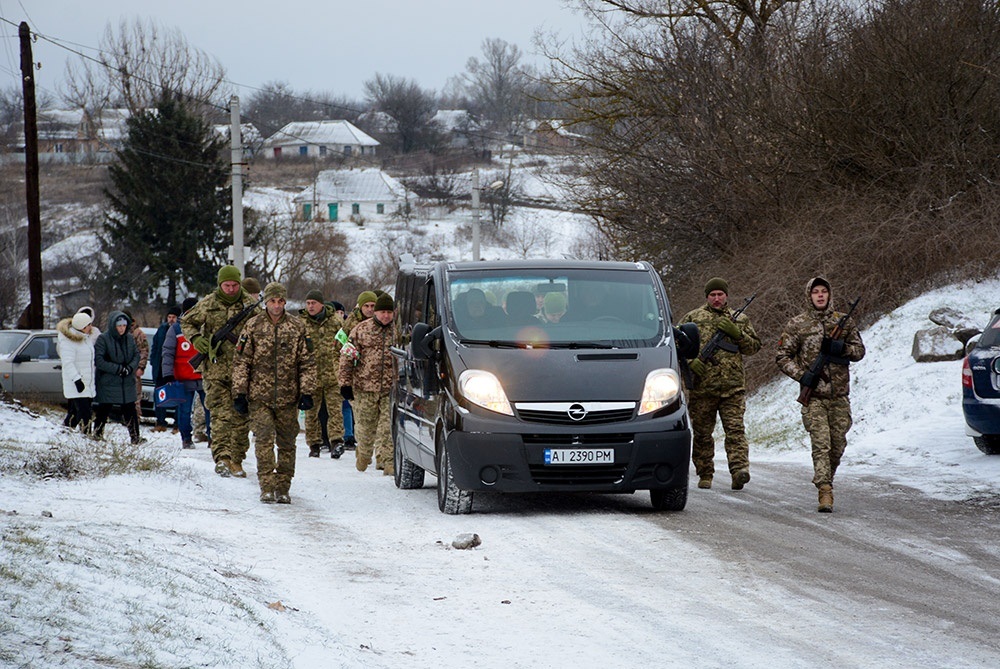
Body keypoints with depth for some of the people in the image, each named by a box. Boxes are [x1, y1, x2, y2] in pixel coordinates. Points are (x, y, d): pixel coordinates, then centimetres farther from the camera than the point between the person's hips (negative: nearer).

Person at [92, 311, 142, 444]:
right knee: (104, 410, 4)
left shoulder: (130, 339, 6)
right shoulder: (103, 339, -10)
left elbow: (136, 355, 9)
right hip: (107, 384, -4)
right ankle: (97, 434, 17)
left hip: (127, 382, 4)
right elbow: (98, 361, -15)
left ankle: (135, 437, 9)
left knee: (130, 410, 4)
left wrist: (130, 368, -12)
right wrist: (118, 369, -17)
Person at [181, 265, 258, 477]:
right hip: (216, 370, -1)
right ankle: (222, 457, -19)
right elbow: (186, 321, 16)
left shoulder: (251, 304, 3)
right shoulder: (208, 304, 3)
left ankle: (236, 460, 14)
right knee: (221, 415, -11)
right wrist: (195, 339, -2)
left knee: (242, 417, 5)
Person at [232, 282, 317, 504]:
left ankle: (282, 488, 15)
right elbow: (241, 362, 5)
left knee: (287, 444, 5)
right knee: (264, 440, -13)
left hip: (288, 397, 2)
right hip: (259, 396, -2)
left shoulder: (297, 327, 5)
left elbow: (307, 363, 7)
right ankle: (267, 487, -11)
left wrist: (307, 392, -1)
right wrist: (240, 393, -1)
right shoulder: (253, 326, 3)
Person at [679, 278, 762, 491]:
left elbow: (754, 346, 13)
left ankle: (740, 469, -22)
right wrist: (689, 361, -8)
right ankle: (705, 474, 14)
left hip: (732, 387, 0)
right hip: (701, 387, 0)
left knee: (735, 430, -12)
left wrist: (736, 332, -4)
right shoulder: (692, 318, 10)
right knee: (702, 433, 5)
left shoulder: (739, 320, 15)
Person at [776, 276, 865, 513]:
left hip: (839, 395, 3)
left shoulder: (844, 322, 9)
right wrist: (801, 375, -10)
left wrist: (841, 348, -9)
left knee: (838, 445, 7)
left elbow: (859, 350, 11)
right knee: (821, 444, -13)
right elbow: (782, 357, 4)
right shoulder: (797, 324, 2)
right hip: (813, 395, -3)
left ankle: (826, 481, 28)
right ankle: (825, 493, -17)